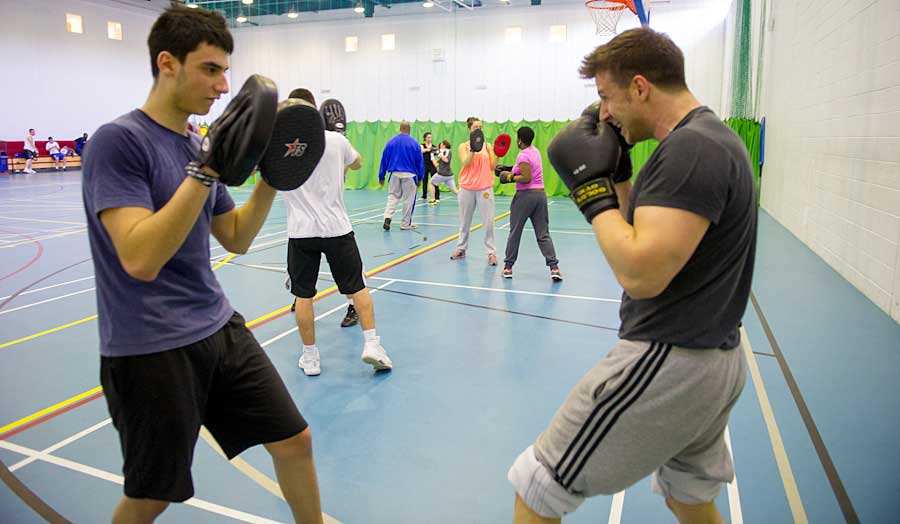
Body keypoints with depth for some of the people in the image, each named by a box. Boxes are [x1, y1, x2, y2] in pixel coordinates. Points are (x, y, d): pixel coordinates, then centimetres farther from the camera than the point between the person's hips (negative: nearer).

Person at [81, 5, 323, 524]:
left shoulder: (199, 146, 9)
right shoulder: (118, 140, -14)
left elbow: (237, 239, 12)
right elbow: (141, 260, -27)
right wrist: (208, 169, -29)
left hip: (220, 328, 7)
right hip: (150, 350, -7)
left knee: (295, 440, 9)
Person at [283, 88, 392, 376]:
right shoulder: (336, 140, -3)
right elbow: (357, 163, 17)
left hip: (301, 232, 0)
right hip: (337, 228, 0)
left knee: (303, 295, 9)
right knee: (358, 287, 12)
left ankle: (310, 357, 16)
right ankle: (371, 344, 9)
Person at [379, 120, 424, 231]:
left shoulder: (391, 142, 2)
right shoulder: (414, 143, -3)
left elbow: (384, 160, 5)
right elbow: (420, 162, 1)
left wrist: (381, 176, 12)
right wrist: (419, 178, 10)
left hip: (395, 174, 2)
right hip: (409, 175, -2)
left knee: (392, 196, 13)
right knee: (408, 200, 8)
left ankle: (387, 217, -7)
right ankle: (405, 224, 13)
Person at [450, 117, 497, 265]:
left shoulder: (487, 145, 8)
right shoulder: (463, 146, 4)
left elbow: (492, 167, 4)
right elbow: (466, 163, -11)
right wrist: (473, 149, -24)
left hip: (485, 188, 0)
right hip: (467, 188, 0)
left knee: (488, 222, -5)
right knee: (465, 221, 11)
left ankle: (491, 252, 1)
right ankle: (461, 249, 23)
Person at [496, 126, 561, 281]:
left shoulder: (523, 155, -13)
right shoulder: (535, 150, 12)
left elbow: (527, 178, -20)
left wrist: (510, 178, -8)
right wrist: (509, 169, 18)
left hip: (525, 195, -7)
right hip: (540, 194, 7)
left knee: (515, 232, 8)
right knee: (543, 234, 6)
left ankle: (508, 267, 17)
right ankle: (554, 267, -4)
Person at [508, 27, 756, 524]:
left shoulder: (690, 149, -20)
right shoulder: (715, 137, 11)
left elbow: (640, 273, -28)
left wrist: (590, 184, -18)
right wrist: (616, 172, 7)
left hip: (667, 363, -10)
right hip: (717, 359, 10)